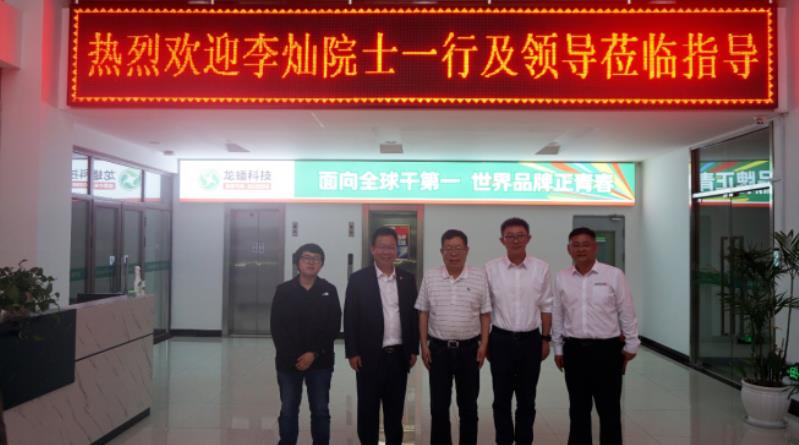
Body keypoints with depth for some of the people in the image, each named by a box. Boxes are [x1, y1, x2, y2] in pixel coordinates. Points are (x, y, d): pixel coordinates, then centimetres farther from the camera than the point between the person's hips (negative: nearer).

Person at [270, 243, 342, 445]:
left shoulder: (329, 291, 0)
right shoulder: (284, 290, 0)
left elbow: (334, 327, -4)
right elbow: (276, 328, -3)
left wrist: (314, 354, -12)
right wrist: (293, 357, -10)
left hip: (320, 362, 0)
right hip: (288, 361, 0)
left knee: (320, 411, 7)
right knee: (288, 411, 7)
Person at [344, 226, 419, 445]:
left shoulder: (408, 279, 6)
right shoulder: (358, 279, -4)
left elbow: (413, 315, 9)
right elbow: (350, 319, -5)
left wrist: (413, 349, 6)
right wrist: (352, 352, -9)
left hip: (399, 355, 3)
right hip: (369, 355, -3)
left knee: (395, 408, 13)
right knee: (368, 408, 8)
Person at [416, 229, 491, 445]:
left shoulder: (479, 276, -2)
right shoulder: (430, 277, -1)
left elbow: (485, 314, 1)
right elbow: (423, 313, 3)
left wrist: (483, 344, -5)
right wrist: (424, 344, -1)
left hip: (469, 348, 0)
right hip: (438, 348, 0)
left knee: (468, 404, 11)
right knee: (439, 405, 9)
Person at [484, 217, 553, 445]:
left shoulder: (541, 268, -2)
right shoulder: (491, 268, -4)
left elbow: (546, 306, 4)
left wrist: (545, 339, 3)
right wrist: (484, 341, 2)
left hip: (531, 340, 1)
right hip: (501, 340, 0)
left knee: (527, 399, 13)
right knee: (502, 399, 10)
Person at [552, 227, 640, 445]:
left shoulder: (614, 275, -5)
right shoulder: (561, 278, 3)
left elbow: (626, 313, 0)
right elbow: (557, 316, 8)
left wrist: (630, 345, 2)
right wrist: (558, 348, 10)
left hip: (606, 349, -2)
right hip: (574, 350, 3)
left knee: (609, 410, 8)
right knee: (578, 409, 14)